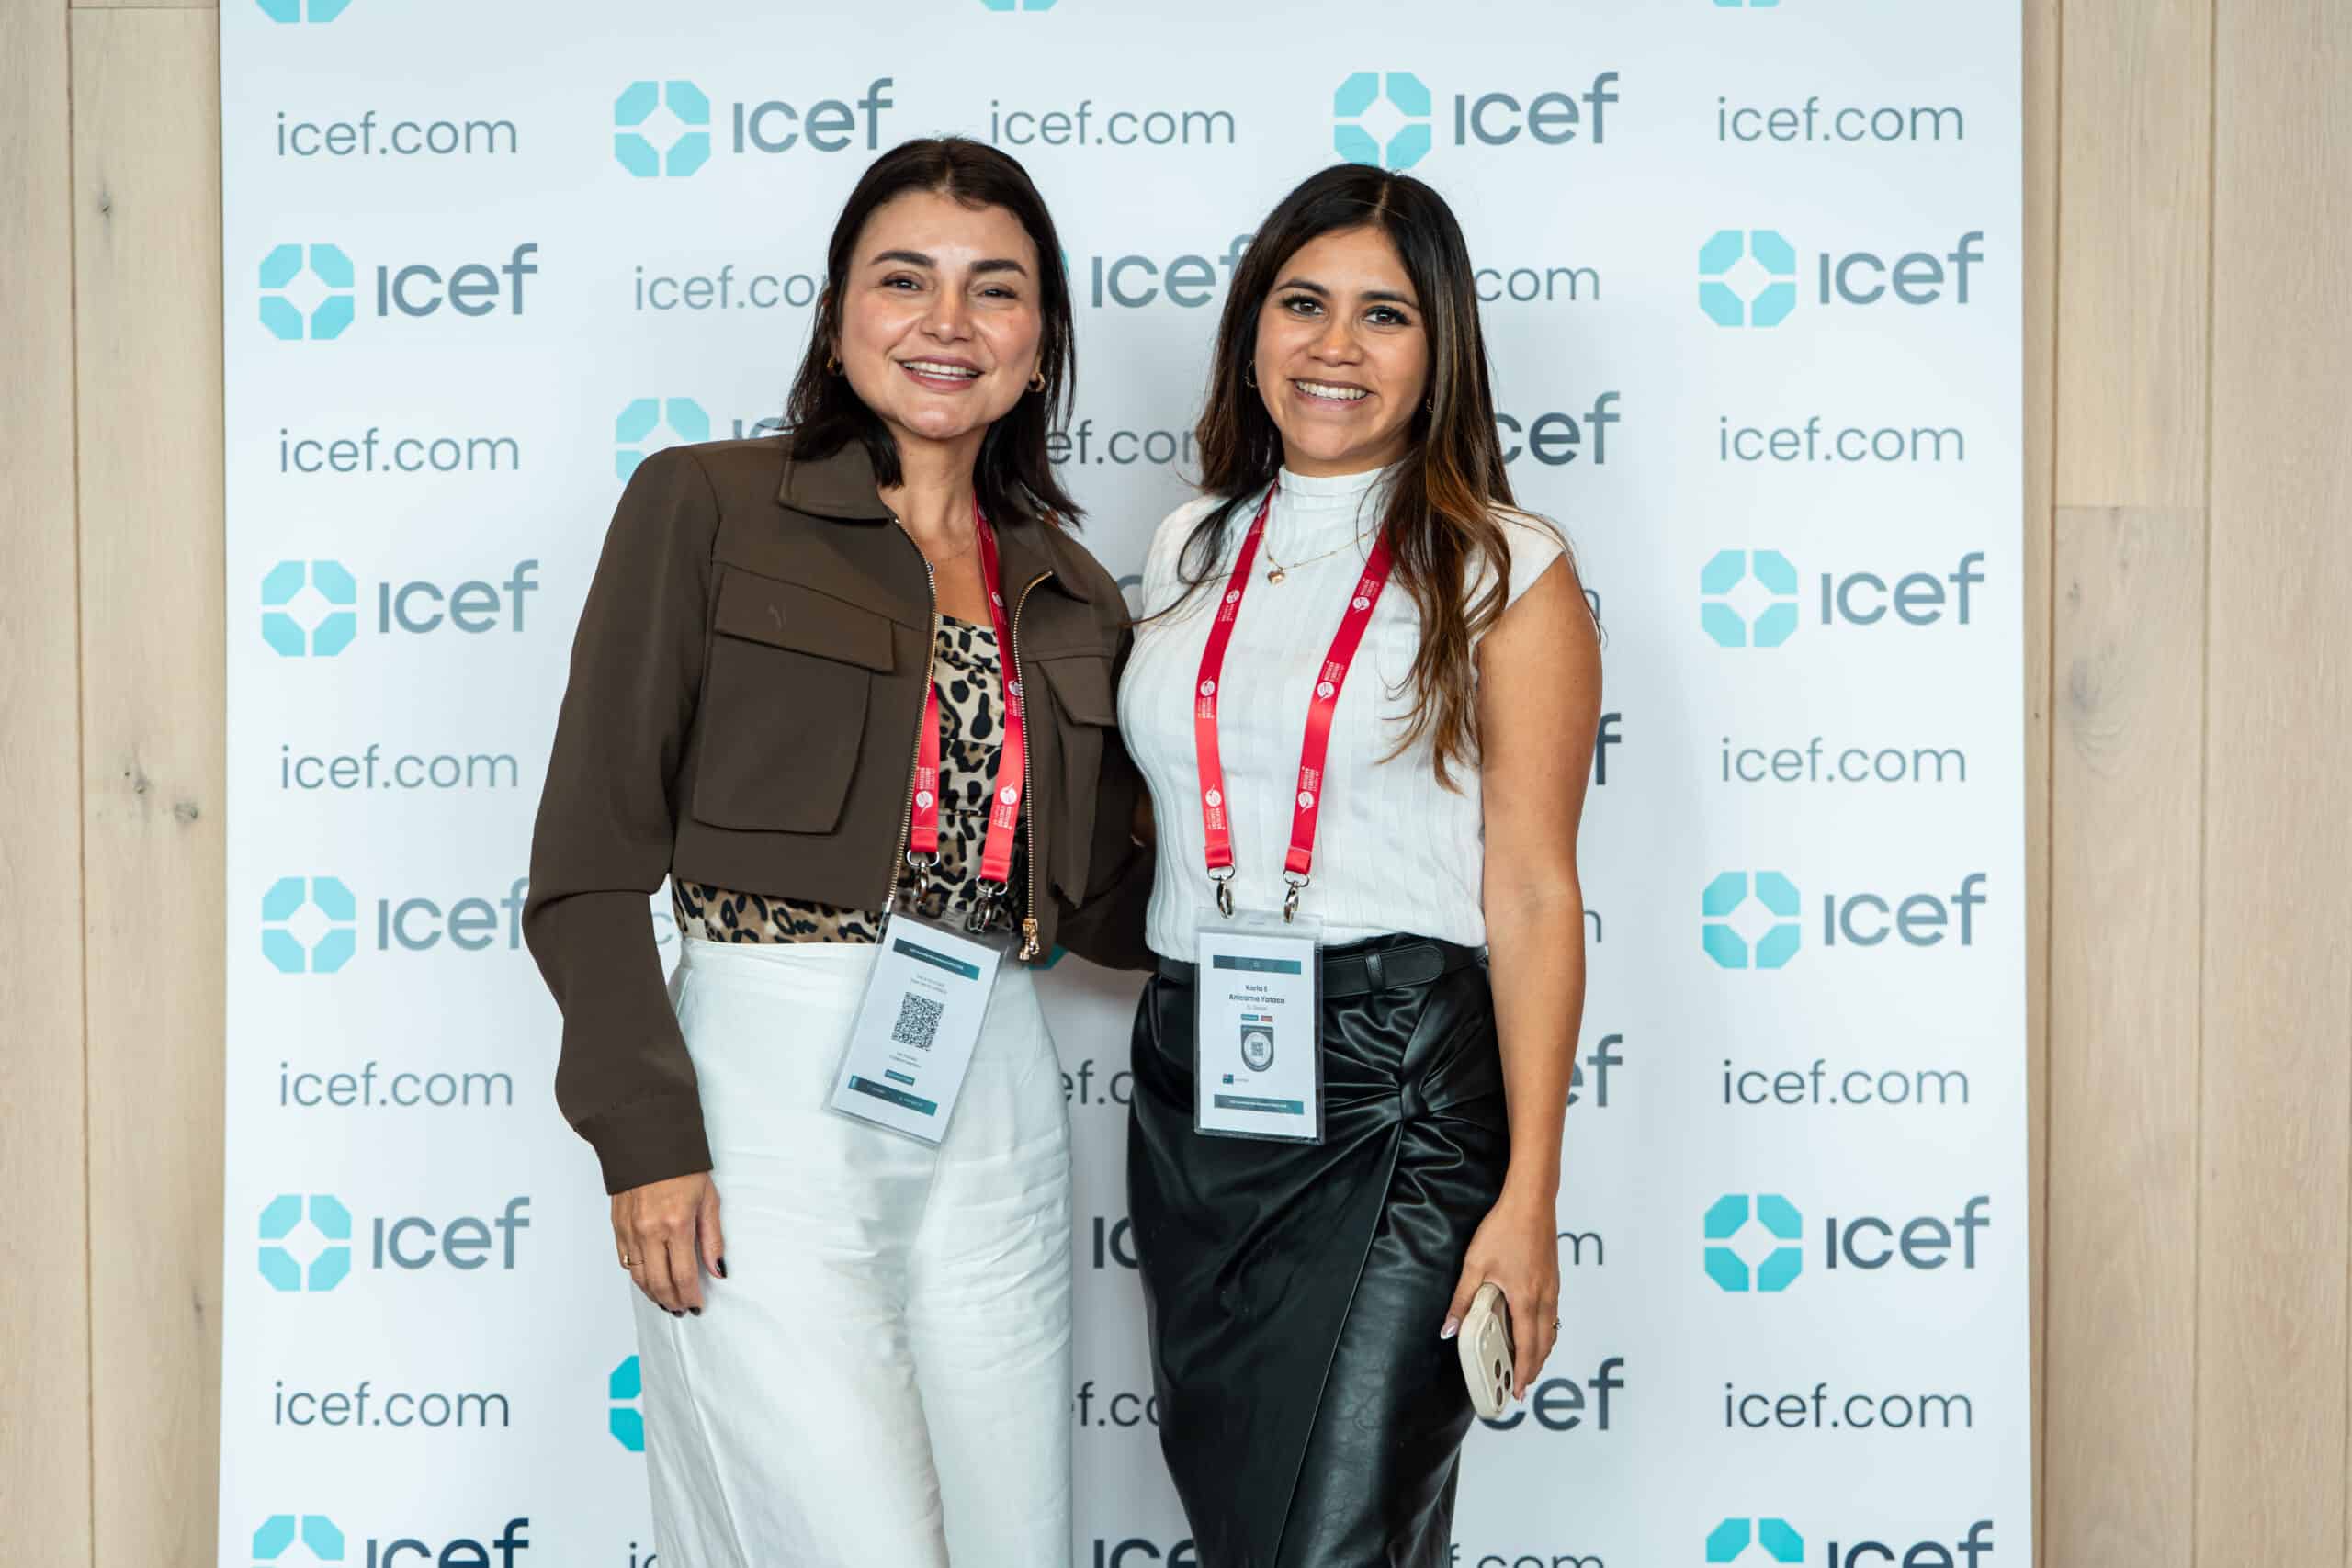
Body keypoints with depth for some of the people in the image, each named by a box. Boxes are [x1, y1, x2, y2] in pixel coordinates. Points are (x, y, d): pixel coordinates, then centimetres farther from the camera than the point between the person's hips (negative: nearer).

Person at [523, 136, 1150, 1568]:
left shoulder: (1069, 595, 14)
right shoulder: (707, 508, 0)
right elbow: (591, 858, -4)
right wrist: (647, 1135, -12)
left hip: (999, 1112, 5)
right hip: (775, 1090, -5)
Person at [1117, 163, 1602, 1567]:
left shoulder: (1503, 571, -3)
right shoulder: (1194, 551, 12)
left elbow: (1534, 893, -7)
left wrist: (1529, 1198, -12)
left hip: (1400, 1088, -5)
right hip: (1191, 1080, 5)